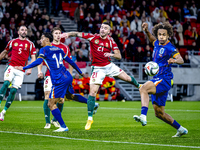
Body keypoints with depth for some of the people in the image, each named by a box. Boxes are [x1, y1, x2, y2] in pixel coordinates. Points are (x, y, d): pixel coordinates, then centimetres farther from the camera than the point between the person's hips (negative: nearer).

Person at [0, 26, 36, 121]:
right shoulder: (13, 42, 11)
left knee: (13, 90, -5)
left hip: (21, 70, 0)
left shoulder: (30, 44, 9)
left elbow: (33, 58, 6)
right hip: (11, 66, 0)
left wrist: (30, 69, -7)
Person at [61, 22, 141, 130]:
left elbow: (119, 56, -6)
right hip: (97, 68, -2)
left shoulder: (111, 41, -4)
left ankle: (139, 86, 47)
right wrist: (68, 34, -32)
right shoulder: (93, 37, -7)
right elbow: (77, 34, -13)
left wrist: (111, 54, -27)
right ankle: (90, 118, -5)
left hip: (109, 66, 2)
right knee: (92, 92, -13)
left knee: (127, 78, 9)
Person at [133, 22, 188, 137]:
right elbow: (152, 39, 33)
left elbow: (181, 60, -27)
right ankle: (181, 129, 28)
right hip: (157, 80, 9)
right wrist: (147, 31, 14)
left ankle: (143, 117, -49)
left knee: (143, 88, -34)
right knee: (159, 113, 14)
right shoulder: (157, 43, 10)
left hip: (164, 80, -9)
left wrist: (175, 60, -49)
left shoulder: (170, 48, -13)